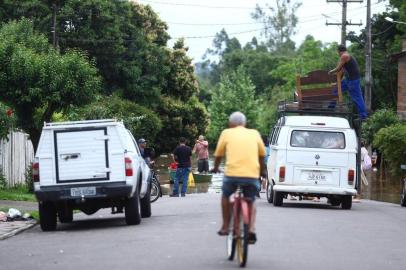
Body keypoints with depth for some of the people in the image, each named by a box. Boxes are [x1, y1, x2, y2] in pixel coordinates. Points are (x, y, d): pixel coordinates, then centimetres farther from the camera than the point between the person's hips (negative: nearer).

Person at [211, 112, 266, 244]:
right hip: (252, 174, 2)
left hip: (232, 173, -2)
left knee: (225, 196, 27)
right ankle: (251, 230, 5)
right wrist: (262, 170, 40)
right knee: (251, 201, 23)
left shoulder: (227, 133, 10)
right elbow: (262, 154, 23)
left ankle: (225, 227, 26)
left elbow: (218, 154, 15)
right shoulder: (254, 134, 15)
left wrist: (215, 168, 35)